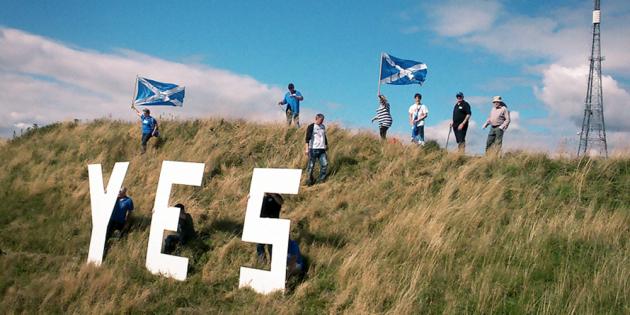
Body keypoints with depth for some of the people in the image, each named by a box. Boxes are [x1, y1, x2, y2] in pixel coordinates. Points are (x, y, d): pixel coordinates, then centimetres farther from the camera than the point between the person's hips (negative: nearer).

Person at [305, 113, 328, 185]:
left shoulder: (323, 127, 15)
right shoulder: (311, 127, -5)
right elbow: (307, 138, -8)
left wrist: (326, 145, 28)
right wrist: (307, 148, -14)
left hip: (322, 149, 5)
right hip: (313, 149, -5)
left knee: (324, 163, -3)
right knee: (311, 165, 0)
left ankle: (322, 179, 12)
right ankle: (310, 180, 13)